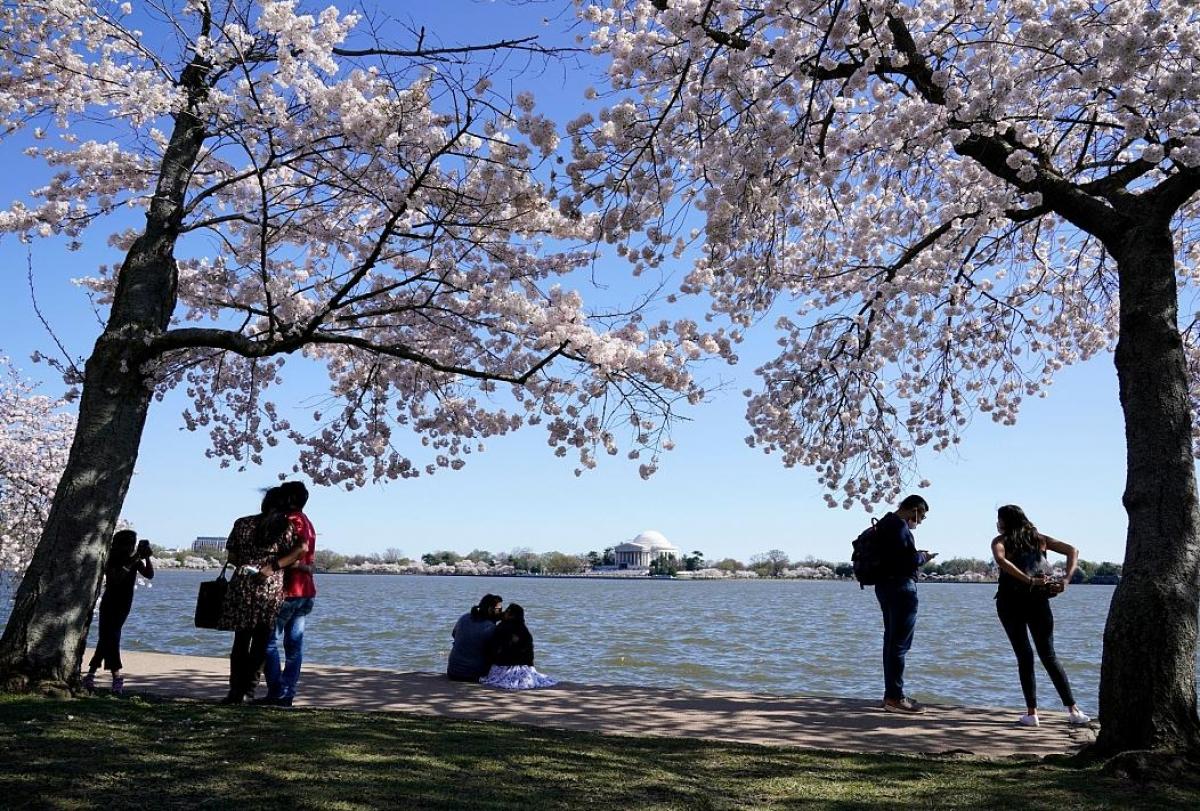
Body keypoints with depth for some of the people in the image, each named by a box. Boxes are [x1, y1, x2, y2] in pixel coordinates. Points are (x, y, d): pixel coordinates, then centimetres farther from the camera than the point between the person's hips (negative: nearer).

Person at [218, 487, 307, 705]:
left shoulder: (242, 523, 8)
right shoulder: (284, 527, 0)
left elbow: (232, 557, 10)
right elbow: (300, 550, -15)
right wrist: (272, 567, -12)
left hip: (242, 587, 2)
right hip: (271, 591, -2)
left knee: (241, 641, 11)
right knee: (260, 642, 8)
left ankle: (236, 691, 9)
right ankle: (247, 688, 4)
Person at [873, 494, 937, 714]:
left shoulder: (885, 523, 17)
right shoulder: (899, 526, -15)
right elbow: (907, 559, -22)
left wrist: (918, 556, 13)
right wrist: (923, 557, -3)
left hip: (886, 586, 10)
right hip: (901, 587, -10)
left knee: (892, 642, 14)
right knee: (900, 643, -7)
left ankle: (891, 694, 21)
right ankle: (895, 697, -5)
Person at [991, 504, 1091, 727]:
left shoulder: (1000, 541, 1)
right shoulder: (1039, 539, 13)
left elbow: (1001, 560, -21)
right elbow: (1072, 551, 9)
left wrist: (1029, 580, -19)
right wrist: (1066, 579, -1)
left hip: (1010, 603, -3)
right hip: (1039, 602, 3)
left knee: (1024, 657, 2)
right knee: (1048, 656, 10)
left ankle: (1032, 713, 1)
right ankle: (1073, 709, 6)